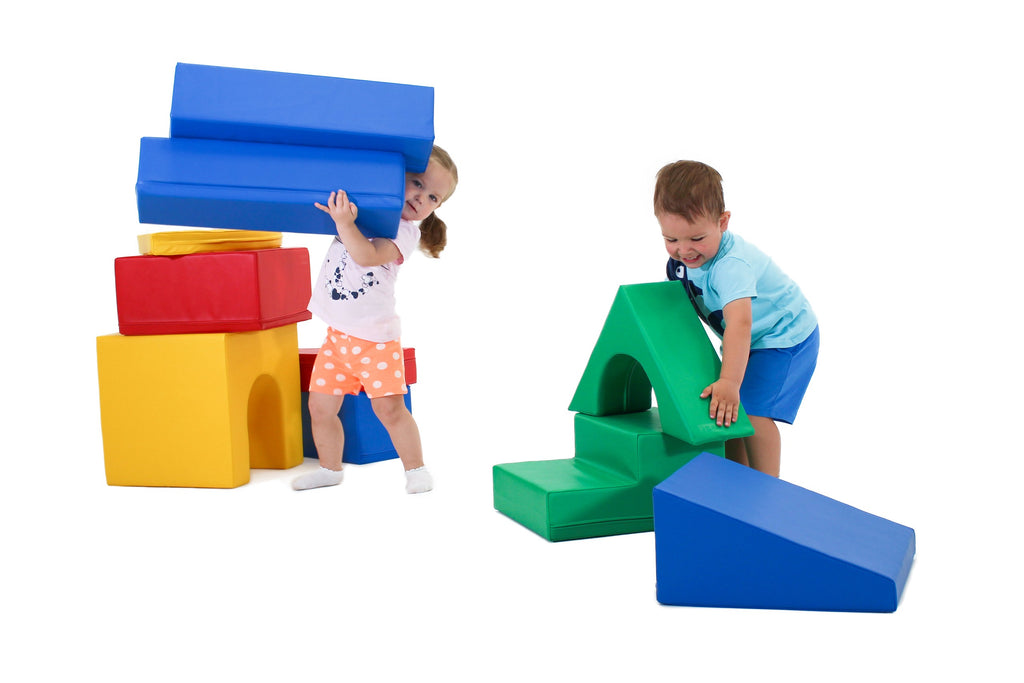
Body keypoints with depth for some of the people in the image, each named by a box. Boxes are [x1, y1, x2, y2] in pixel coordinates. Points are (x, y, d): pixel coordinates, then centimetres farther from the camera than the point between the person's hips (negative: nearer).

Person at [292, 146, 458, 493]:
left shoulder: (405, 231, -11)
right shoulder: (362, 205, 5)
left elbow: (367, 256, -27)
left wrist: (344, 223, -39)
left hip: (375, 336, -5)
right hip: (338, 333, 5)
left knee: (390, 407, -8)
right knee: (321, 406, 6)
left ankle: (415, 468, 10)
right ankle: (330, 468, 25)